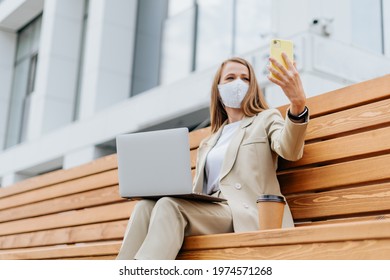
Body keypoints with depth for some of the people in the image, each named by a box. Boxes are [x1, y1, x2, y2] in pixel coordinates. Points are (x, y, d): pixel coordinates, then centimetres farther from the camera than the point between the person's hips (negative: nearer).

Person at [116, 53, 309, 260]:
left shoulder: (266, 119, 13)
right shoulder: (208, 143, 29)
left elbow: (289, 151, -11)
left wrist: (298, 104, -31)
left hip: (245, 214, -5)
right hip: (209, 211, 5)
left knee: (169, 205, -29)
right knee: (146, 205, -21)